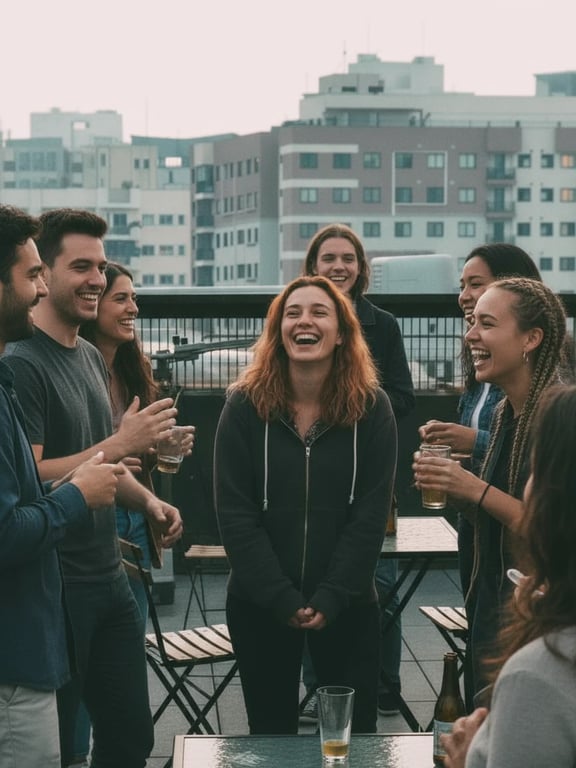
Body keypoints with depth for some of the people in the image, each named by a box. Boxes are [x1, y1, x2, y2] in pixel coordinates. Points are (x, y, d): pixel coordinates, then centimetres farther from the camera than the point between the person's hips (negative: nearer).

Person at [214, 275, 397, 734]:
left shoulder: (371, 407, -4)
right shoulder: (246, 405, -5)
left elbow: (371, 513, -7)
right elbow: (235, 513, -8)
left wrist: (331, 597, -15)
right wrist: (282, 598, -15)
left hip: (347, 603, 0)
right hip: (260, 603, 0)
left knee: (354, 735, 6)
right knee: (271, 733, 12)